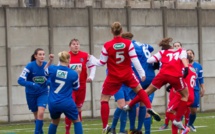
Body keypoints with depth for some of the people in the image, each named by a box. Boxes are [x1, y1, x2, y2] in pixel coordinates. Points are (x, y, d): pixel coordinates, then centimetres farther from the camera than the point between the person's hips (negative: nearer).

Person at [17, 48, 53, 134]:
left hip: (43, 93, 0)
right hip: (31, 94, 0)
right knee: (36, 115, 12)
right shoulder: (30, 66, -19)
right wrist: (32, 84, -38)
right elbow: (20, 80, -23)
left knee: (40, 113, -19)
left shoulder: (46, 65, -13)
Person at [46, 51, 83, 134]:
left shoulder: (52, 69, -7)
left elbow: (45, 72, 19)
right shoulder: (73, 74, -9)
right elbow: (76, 88, 9)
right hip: (67, 103, -3)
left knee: (54, 121, 27)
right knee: (76, 121, 18)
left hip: (53, 103, 3)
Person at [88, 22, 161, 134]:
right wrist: (142, 73, -3)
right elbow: (134, 60, -9)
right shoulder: (128, 43, -10)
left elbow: (101, 63, -7)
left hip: (113, 77, -2)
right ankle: (150, 109, 11)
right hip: (127, 75, 2)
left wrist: (91, 58, 10)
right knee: (139, 89, 26)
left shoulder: (107, 46, -14)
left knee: (104, 99, 6)